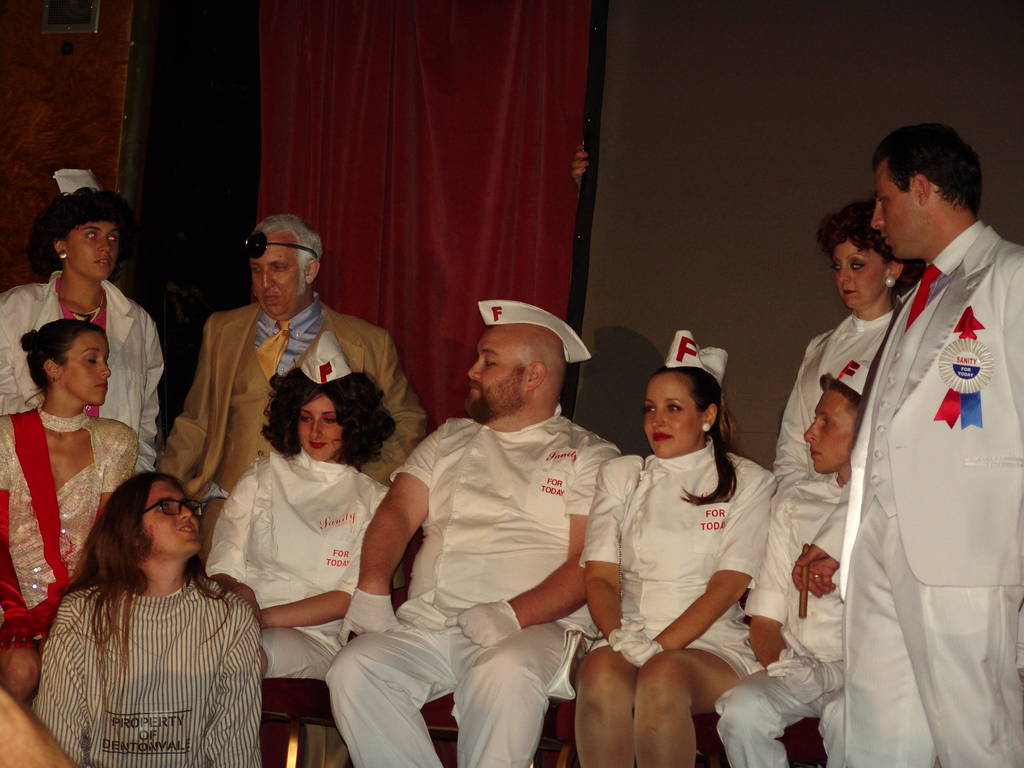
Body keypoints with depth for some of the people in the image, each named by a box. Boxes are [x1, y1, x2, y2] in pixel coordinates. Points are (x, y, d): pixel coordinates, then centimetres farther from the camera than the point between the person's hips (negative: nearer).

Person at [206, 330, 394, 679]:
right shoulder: (262, 477, 20)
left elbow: (351, 597, 1)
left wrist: (266, 617, -13)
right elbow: (222, 568, 11)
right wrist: (243, 600, -14)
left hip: (313, 638, -3)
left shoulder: (373, 499, 13)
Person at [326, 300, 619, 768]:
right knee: (353, 671, -25)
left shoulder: (588, 456, 10)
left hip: (534, 627, -4)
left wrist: (512, 614, -18)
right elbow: (397, 513, 15)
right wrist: (371, 590, -5)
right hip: (426, 624, 4)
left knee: (508, 675, -38)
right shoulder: (449, 440, 26)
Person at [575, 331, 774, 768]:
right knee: (601, 669, -34)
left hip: (710, 642, -2)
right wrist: (618, 634, -14)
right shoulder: (621, 475, 19)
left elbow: (728, 584, -2)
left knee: (663, 675, -36)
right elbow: (600, 575, 8)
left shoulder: (747, 482, 10)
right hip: (627, 638, 2)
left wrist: (661, 645, -15)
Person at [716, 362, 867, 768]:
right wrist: (778, 665, -4)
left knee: (845, 716, -36)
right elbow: (765, 616, 15)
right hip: (799, 669, 3)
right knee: (741, 709, -28)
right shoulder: (794, 501, 18)